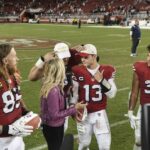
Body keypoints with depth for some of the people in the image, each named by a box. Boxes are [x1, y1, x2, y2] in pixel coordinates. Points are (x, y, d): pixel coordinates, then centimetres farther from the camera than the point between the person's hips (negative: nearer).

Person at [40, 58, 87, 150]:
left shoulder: (48, 85, -2)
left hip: (53, 127, 8)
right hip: (53, 129, -8)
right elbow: (54, 115, -25)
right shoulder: (53, 90, -28)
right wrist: (74, 109, -20)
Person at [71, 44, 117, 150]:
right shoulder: (78, 71, -7)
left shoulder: (107, 71, -6)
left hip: (100, 113, 0)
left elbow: (112, 94, -9)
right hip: (84, 114, 0)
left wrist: (101, 80, -21)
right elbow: (74, 93, 1)